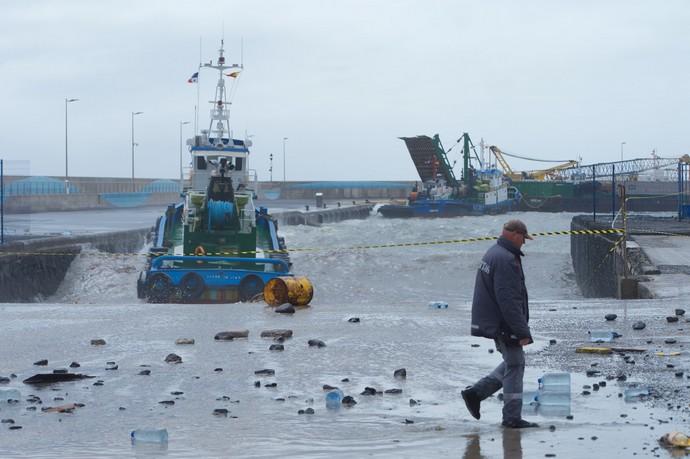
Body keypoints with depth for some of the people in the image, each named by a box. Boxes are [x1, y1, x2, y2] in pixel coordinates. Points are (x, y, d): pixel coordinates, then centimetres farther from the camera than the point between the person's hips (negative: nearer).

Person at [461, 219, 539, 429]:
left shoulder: (492, 253, 14)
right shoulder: (506, 260, -21)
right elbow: (509, 300, -25)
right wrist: (522, 331, -22)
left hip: (491, 322, 10)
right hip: (503, 324, -10)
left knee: (512, 363, 18)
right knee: (515, 365, -2)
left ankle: (476, 392, 16)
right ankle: (512, 417, 2)